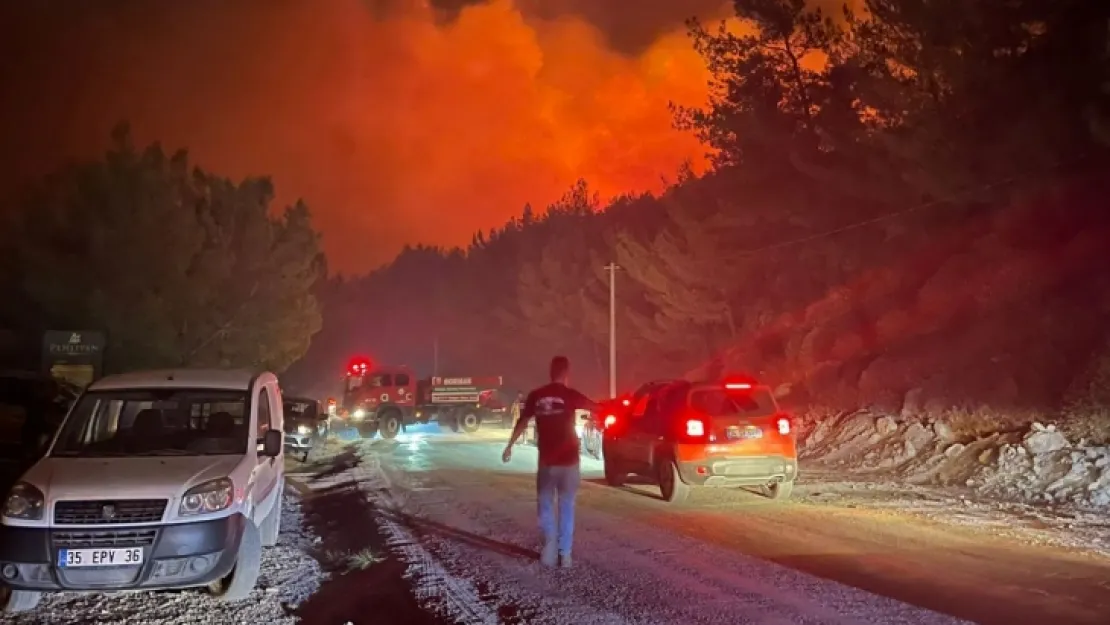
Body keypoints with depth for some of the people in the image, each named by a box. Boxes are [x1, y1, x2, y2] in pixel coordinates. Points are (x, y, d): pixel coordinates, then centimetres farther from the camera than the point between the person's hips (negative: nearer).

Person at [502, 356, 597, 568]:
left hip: (546, 460, 2)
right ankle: (564, 554, 8)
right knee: (566, 507, 9)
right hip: (568, 459, -2)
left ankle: (550, 543, -6)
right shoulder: (570, 395, -8)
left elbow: (522, 422, 8)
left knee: (545, 505, 15)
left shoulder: (536, 396, -1)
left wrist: (509, 446, 20)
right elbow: (597, 407, 2)